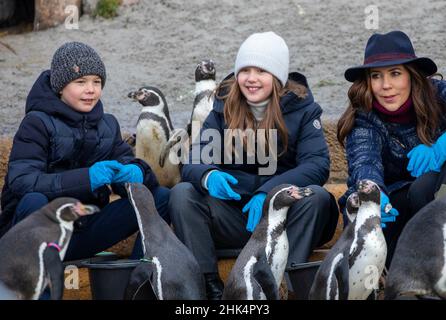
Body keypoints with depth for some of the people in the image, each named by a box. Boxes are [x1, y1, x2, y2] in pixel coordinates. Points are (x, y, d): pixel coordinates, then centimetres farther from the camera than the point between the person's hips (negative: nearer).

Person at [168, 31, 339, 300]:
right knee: (182, 194, -20)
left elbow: (317, 164, -14)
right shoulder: (224, 109, 6)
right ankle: (209, 285, -23)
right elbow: (195, 162, -4)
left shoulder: (301, 108, 0)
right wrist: (208, 176, -30)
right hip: (232, 219, 2)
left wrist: (269, 192, -31)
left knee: (317, 197, -30)